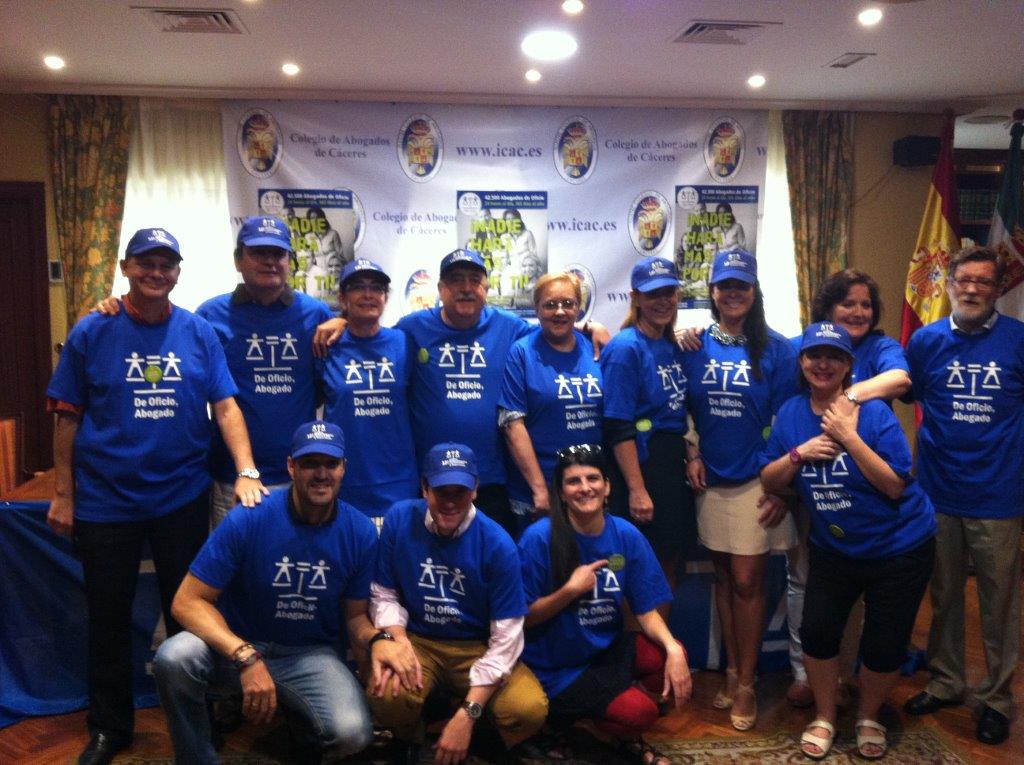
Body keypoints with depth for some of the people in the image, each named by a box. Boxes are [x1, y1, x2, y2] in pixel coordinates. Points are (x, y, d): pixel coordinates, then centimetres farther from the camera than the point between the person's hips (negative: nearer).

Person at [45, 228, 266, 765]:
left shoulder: (199, 333, 0)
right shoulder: (91, 333, -3)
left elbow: (225, 406, -3)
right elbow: (68, 418, -1)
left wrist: (246, 472, -16)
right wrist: (63, 494, -2)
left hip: (183, 497, 1)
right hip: (105, 501, 0)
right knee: (108, 617, 12)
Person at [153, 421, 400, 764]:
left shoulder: (360, 532, -9)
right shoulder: (248, 519, -17)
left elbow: (355, 614, 3)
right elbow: (188, 601, -16)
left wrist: (377, 640, -21)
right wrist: (246, 657, -30)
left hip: (310, 654, 1)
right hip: (238, 646, -1)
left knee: (353, 733, -27)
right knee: (173, 659, -33)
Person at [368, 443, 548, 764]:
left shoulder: (498, 544, -16)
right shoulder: (399, 520, -10)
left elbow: (506, 638, -15)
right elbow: (384, 594, 0)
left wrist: (467, 714, -21)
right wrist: (399, 642, -21)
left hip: (478, 647, -1)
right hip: (417, 640, 1)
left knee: (530, 709, -28)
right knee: (387, 695, -32)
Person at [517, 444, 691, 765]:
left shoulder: (626, 535, -4)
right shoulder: (539, 538, -17)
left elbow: (646, 610, -4)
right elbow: (522, 618, -11)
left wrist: (673, 648, -22)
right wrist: (570, 590, -23)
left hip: (608, 648, 5)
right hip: (558, 668, -4)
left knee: (672, 657, -23)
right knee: (639, 713, -24)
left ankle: (624, 693, 6)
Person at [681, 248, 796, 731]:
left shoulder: (775, 349, -4)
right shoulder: (695, 346, 4)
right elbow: (682, 410, 11)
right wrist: (690, 455, -3)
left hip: (756, 480, -3)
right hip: (709, 479, 3)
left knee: (747, 582, 0)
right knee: (723, 578, 12)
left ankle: (746, 683, 15)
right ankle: (731, 671, 26)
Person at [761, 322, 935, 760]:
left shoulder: (873, 412, -17)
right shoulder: (791, 413, -4)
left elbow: (894, 485, -22)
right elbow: (769, 481, -1)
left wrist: (849, 437, -29)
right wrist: (798, 454, -19)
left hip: (898, 548, -3)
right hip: (833, 547, 3)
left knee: (884, 645, 4)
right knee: (816, 630, -2)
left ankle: (868, 717, 33)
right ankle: (824, 717, 24)